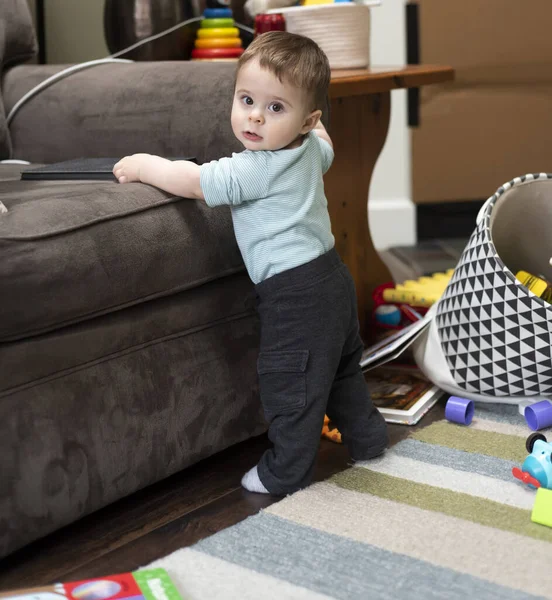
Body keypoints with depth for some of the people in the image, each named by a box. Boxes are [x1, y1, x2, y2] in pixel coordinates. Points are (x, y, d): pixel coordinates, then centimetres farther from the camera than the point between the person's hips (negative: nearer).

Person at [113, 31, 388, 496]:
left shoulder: (255, 170, -23)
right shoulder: (310, 148, 4)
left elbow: (192, 182, -19)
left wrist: (141, 165, -4)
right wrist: (310, 125, 48)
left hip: (295, 292, -10)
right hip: (331, 278, 10)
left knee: (289, 383, 2)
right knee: (340, 368, 26)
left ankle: (287, 472, 14)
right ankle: (366, 437, 40)